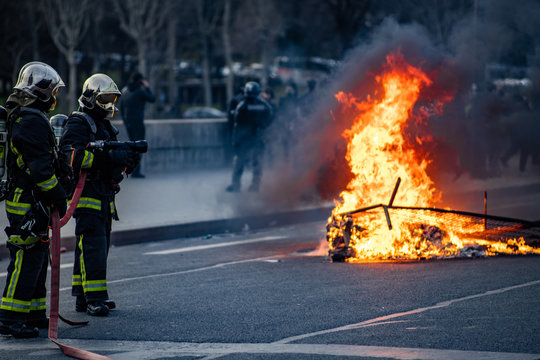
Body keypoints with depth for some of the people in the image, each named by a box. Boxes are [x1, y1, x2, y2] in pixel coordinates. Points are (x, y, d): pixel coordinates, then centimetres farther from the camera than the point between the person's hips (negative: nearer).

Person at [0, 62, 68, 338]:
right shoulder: (32, 121, -17)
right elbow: (40, 168, -22)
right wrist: (59, 197, -17)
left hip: (25, 201, 11)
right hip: (30, 204, -11)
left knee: (37, 259, 16)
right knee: (26, 260, -9)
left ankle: (35, 314, 22)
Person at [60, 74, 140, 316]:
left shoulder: (105, 126, 22)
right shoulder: (78, 124, -8)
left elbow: (116, 164, 25)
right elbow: (72, 156, -24)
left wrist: (128, 160, 1)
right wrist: (110, 156, -28)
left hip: (105, 196, 10)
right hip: (87, 195, -10)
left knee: (100, 246, 10)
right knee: (93, 245, -14)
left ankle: (83, 297, 16)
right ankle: (94, 298, -16)